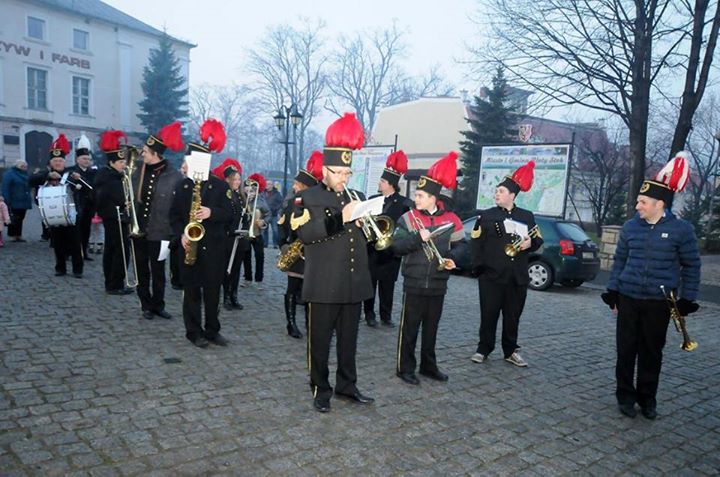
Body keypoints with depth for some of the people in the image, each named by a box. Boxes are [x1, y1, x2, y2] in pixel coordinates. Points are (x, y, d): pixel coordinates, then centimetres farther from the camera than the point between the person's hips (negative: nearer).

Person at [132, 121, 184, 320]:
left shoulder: (174, 176, -11)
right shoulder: (138, 172, 4)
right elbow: (130, 197, 17)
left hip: (159, 232, -4)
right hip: (138, 230, 4)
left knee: (158, 272, 8)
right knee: (142, 271, 10)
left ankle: (158, 305, 23)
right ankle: (147, 306, 22)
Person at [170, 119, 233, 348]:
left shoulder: (220, 186, 0)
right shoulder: (182, 186, 6)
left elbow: (229, 214, -2)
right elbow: (174, 215, 7)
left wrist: (211, 213, -21)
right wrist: (181, 234, -9)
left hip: (213, 246, -1)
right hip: (189, 244, 1)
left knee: (212, 290, 6)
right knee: (191, 291, 6)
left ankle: (212, 330, 18)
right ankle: (194, 332, 16)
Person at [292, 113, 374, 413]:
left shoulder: (356, 197, 13)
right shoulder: (307, 198, -3)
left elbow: (367, 235, 18)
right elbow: (305, 233, -19)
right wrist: (340, 219, -25)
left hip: (354, 283, 5)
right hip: (324, 285, -5)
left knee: (348, 339, 15)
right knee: (320, 340, 6)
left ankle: (347, 385, 28)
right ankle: (320, 389, 20)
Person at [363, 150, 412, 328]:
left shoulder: (403, 203, -2)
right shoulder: (373, 199, 7)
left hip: (390, 249, -2)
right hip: (372, 248, 2)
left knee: (387, 285, 6)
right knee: (370, 283, 4)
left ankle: (386, 315, 17)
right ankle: (369, 315, 14)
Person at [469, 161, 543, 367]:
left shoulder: (527, 216, 9)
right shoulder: (486, 215, 1)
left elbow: (538, 239, 14)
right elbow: (476, 242, 0)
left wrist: (530, 243, -9)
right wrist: (479, 264, -9)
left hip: (518, 277, 2)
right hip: (491, 275, -2)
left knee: (513, 316, 10)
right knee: (489, 314, 2)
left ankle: (511, 351, 23)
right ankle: (483, 349, 16)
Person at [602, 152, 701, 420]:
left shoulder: (681, 230, -6)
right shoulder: (630, 227, 2)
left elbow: (691, 266, 0)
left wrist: (687, 300, -3)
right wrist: (612, 291, 5)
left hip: (659, 303, -2)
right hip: (628, 299, 2)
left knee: (652, 352, 9)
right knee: (626, 350, 6)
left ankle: (647, 398, 25)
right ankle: (625, 396, 20)